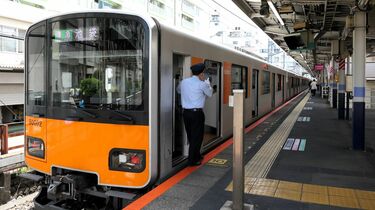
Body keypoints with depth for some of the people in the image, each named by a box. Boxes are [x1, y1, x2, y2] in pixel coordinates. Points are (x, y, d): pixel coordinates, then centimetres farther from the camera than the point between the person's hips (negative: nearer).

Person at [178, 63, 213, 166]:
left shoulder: (184, 82, 5)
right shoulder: (202, 84, -10)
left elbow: (178, 90, 25)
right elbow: (209, 94, 7)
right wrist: (207, 83, 23)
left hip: (186, 112, 6)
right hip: (197, 113, -6)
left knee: (191, 136, 17)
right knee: (197, 137, 4)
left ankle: (196, 156, 33)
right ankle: (192, 160, 7)